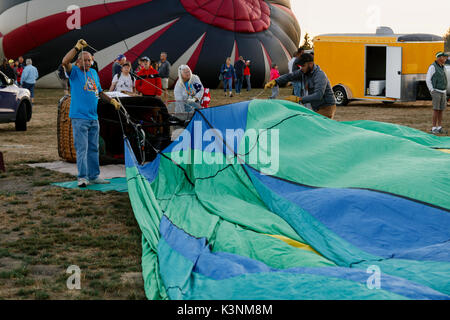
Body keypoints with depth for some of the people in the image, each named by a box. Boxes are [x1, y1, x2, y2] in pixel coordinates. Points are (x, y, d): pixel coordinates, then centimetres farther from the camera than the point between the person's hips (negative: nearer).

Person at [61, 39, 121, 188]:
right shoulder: (74, 71, -3)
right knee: (82, 148, -8)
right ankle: (82, 177, -5)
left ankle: (94, 176, 18)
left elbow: (99, 92, 26)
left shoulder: (94, 72, 16)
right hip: (79, 117, -6)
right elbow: (65, 62, -24)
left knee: (93, 148, 11)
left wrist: (111, 100, 14)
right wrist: (77, 47, -27)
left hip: (93, 117, 6)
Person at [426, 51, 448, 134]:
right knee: (436, 110, -11)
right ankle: (434, 128, -6)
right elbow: (428, 80, -12)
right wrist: (432, 91, -16)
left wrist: (445, 91, 15)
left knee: (441, 110, 5)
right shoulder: (433, 67, -12)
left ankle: (439, 127, 12)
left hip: (443, 92, 7)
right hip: (436, 92, -7)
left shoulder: (443, 67, 12)